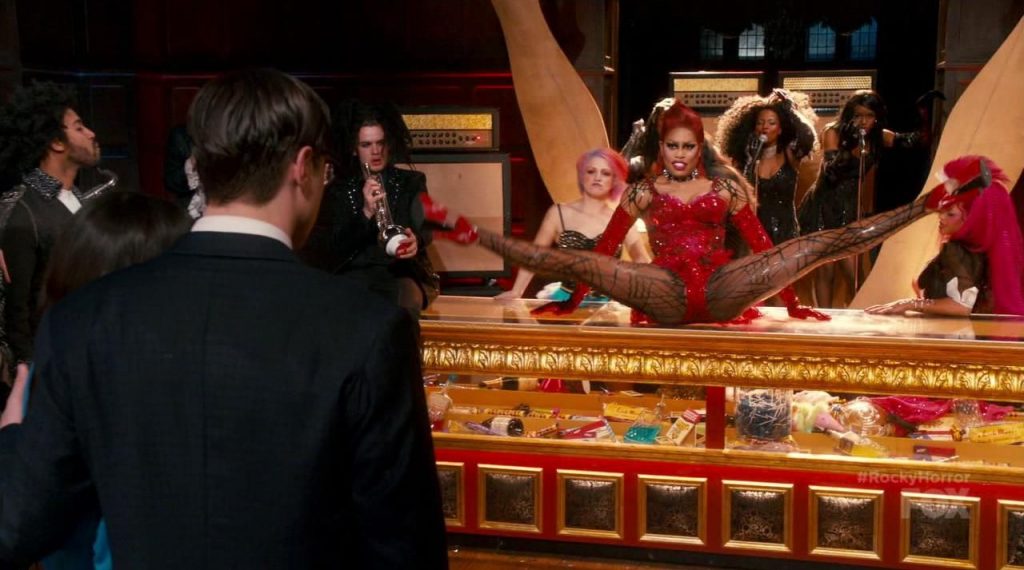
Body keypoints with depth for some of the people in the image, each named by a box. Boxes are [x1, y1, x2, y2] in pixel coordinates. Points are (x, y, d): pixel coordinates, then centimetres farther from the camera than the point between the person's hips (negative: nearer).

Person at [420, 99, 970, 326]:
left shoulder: (725, 186, 12)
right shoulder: (644, 191, 11)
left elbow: (761, 244, 14)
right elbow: (605, 247, 13)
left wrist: (791, 303, 14)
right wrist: (573, 301, 12)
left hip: (721, 291, 1)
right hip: (665, 296, -1)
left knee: (819, 244, -9)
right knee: (573, 259, -21)